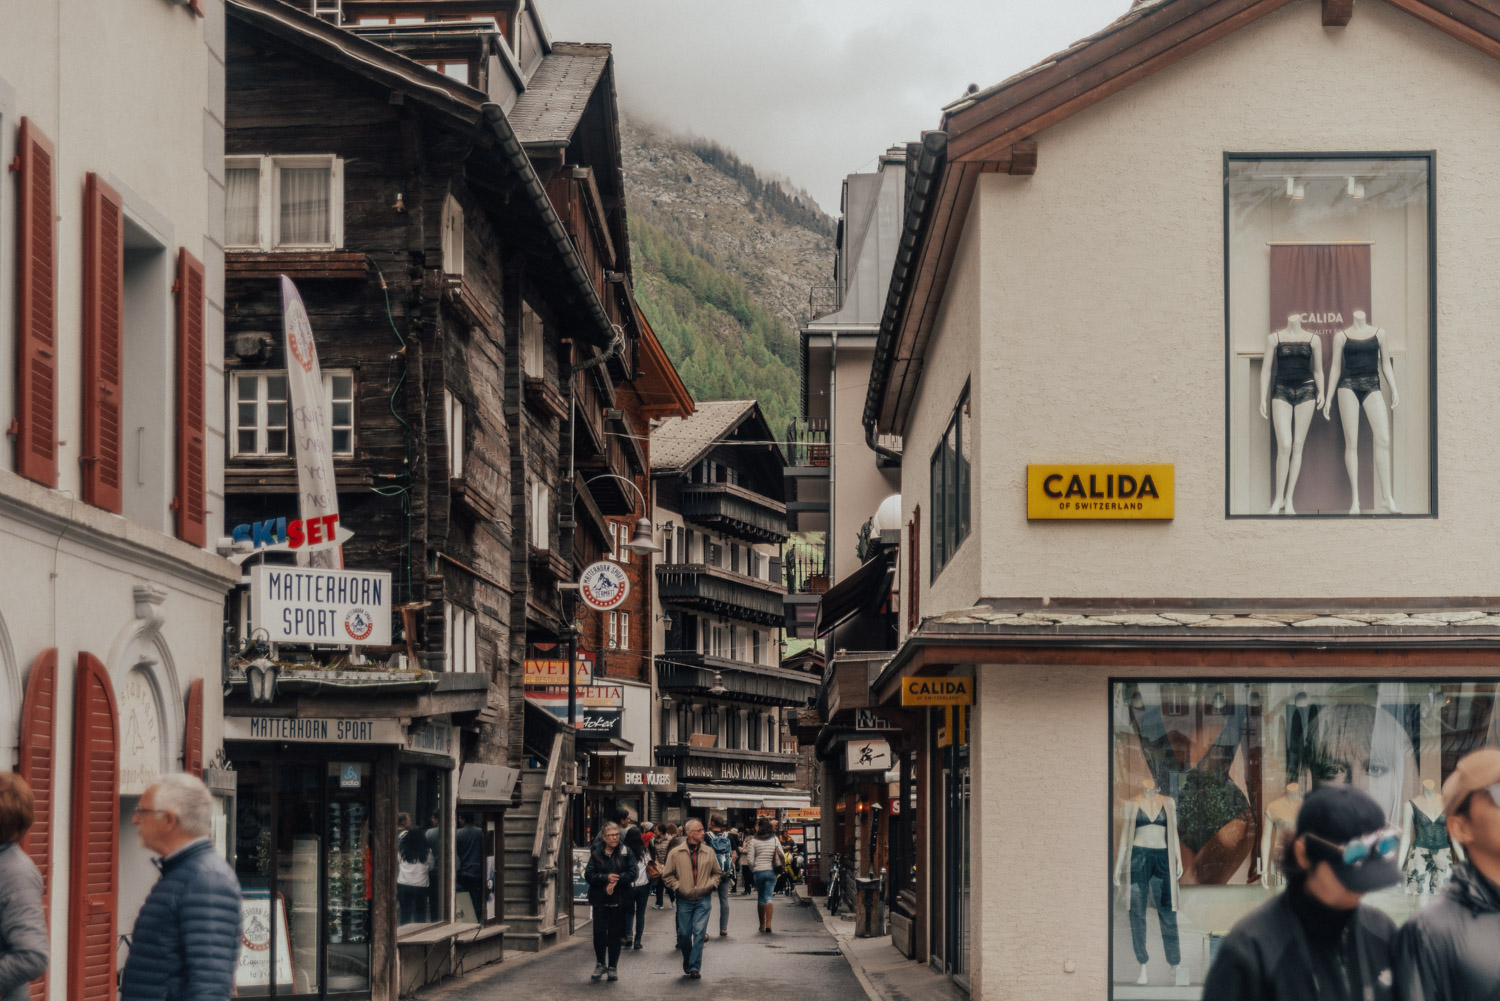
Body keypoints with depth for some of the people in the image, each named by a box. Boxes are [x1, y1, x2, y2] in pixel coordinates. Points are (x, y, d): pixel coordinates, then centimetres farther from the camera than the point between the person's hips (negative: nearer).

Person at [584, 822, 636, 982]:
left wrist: (616, 881, -16)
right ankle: (600, 964, 12)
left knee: (615, 934, 3)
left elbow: (632, 873, -3)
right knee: (599, 932, -7)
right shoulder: (596, 854, 4)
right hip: (600, 900, 0)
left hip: (619, 901, 0)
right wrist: (606, 878, -16)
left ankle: (612, 967, 14)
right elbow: (588, 875, -2)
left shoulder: (625, 852, 3)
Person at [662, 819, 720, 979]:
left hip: (703, 900, 1)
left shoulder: (708, 852, 5)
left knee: (699, 933, -7)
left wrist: (711, 885, 0)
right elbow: (667, 875, 4)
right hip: (684, 900, -1)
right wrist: (678, 887, -8)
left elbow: (717, 873, 16)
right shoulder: (675, 853, -2)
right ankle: (687, 960, 31)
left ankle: (695, 967, -3)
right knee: (684, 934, 6)